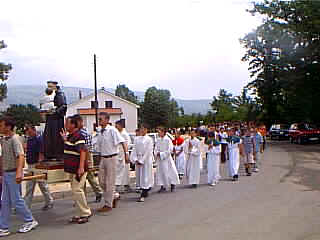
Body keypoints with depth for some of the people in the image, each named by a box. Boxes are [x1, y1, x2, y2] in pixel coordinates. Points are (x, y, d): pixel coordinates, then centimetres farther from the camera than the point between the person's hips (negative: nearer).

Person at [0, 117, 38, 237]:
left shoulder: (14, 139, -15)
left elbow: (21, 156, -25)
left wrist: (19, 172, -37)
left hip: (13, 174, -8)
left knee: (16, 200, -1)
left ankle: (30, 221, 15)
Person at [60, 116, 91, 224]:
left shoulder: (78, 136, -17)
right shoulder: (70, 135, 14)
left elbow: (83, 151, -24)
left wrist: (81, 167, -29)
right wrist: (65, 139, 16)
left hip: (78, 169, -10)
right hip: (72, 169, 10)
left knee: (77, 190, -9)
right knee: (75, 191, 14)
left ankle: (85, 213, 2)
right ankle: (82, 213, 23)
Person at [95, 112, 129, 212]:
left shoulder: (112, 130, -14)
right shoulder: (100, 133, 7)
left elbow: (122, 142, -19)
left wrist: (126, 153, -27)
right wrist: (101, 158, 15)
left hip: (111, 158, -7)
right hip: (103, 158, 7)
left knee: (109, 182, 2)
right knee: (102, 181, 11)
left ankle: (108, 205, 14)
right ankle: (113, 198, 31)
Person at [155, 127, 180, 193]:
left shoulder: (168, 140, -11)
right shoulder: (158, 140, 6)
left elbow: (170, 150, -13)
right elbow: (156, 148, 9)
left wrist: (161, 154, -14)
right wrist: (157, 154, -11)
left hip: (167, 158, -5)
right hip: (160, 159, 5)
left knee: (170, 172, 2)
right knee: (160, 172, 4)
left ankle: (173, 186, 18)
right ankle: (162, 187, 12)